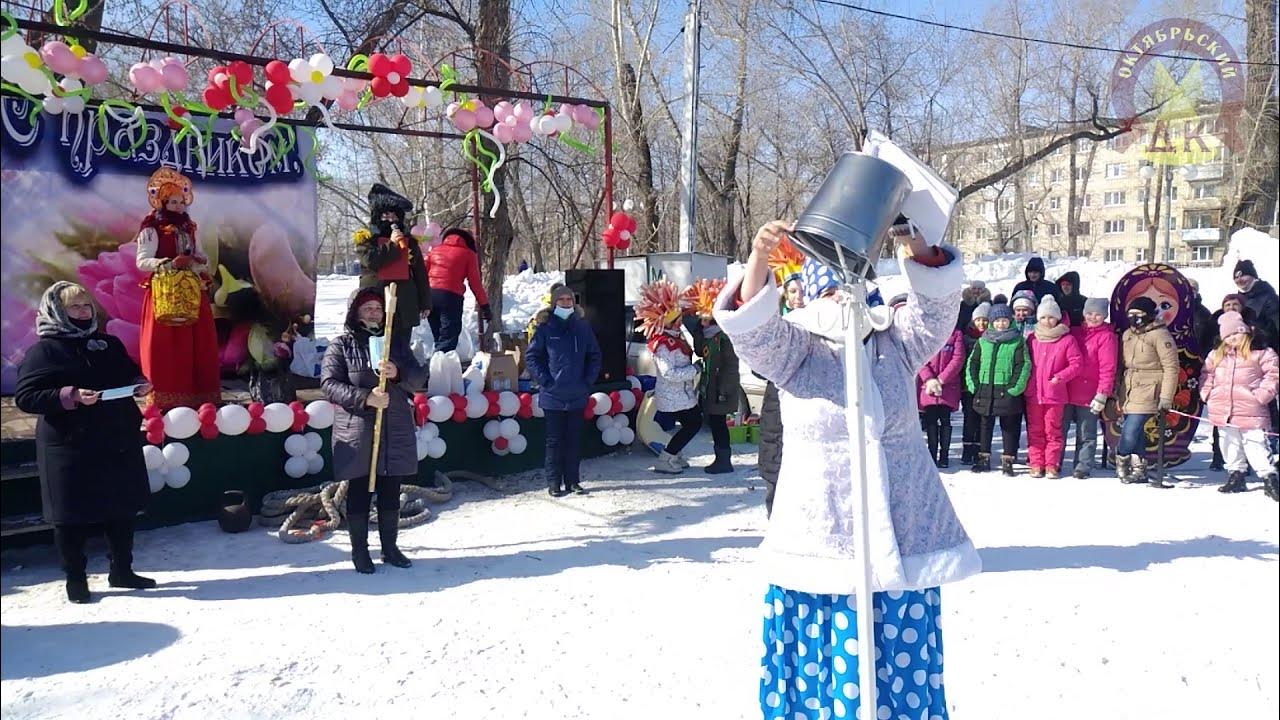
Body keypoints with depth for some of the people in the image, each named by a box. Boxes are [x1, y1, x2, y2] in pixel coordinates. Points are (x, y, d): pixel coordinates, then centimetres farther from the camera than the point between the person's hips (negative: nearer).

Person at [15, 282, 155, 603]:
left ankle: (122, 571, 27)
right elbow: (24, 396, -12)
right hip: (70, 447, -5)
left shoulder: (110, 344, 11)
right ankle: (75, 578, 19)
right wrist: (71, 396, -24)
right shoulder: (43, 351, -6)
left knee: (122, 510, 12)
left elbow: (131, 373, 23)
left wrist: (139, 384, 0)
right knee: (72, 516, 4)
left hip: (119, 442, 5)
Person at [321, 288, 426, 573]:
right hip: (357, 434, -4)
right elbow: (329, 384, -9)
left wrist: (397, 373, -18)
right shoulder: (341, 345, 0)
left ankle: (389, 547, 24)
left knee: (390, 493, 11)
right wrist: (365, 397, -21)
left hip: (394, 433, 4)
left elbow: (419, 378, 4)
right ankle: (359, 549, 17)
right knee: (359, 492, 5)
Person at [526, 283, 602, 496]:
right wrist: (545, 381, -8)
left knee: (573, 440, 10)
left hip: (577, 396, 3)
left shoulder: (582, 326, 4)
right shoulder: (546, 328, -4)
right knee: (554, 441, 4)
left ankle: (573, 480, 18)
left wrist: (588, 380, 2)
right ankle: (554, 483, 11)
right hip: (553, 396, -3)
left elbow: (594, 355, 12)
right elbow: (531, 357, -2)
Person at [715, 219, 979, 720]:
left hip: (901, 539, 3)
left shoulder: (896, 340, 8)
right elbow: (751, 326, -17)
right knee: (824, 662, 5)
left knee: (901, 664, 10)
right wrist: (758, 257, -32)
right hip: (823, 541, -2)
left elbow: (938, 298, -5)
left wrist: (915, 241, -20)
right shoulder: (797, 347, 0)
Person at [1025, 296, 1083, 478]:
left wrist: (1061, 377, -14)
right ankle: (1036, 464, 12)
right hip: (1033, 393, 3)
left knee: (1053, 429, 2)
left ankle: (1051, 464, 10)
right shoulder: (1032, 339, 7)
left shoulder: (1067, 339, -2)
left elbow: (1077, 363, -3)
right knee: (1035, 430, 6)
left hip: (1055, 393, -3)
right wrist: (1025, 382, 4)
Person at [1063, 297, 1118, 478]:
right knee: (1059, 430, 10)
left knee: (1086, 435, 4)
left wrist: (1102, 395, -17)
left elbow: (1108, 369, -11)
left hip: (1089, 395, -5)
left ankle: (1083, 467, 10)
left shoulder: (1106, 336, -5)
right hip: (1067, 392, 5)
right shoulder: (1075, 332, 12)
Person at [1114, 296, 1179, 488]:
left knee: (1130, 432, -13)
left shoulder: (1159, 335, -8)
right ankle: (1139, 470, 20)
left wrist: (1166, 398, -15)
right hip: (1129, 391, 7)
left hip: (1147, 393, -7)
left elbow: (1171, 368, -11)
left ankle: (1122, 461, 10)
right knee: (1136, 433, 10)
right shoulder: (1128, 335, 14)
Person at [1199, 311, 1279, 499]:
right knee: (1231, 445, 13)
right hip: (1223, 411, 5)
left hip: (1250, 412, -5)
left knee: (1256, 445, -6)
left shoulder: (1261, 353, -4)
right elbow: (1207, 375, 21)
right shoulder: (1217, 355, 12)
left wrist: (1261, 395, -14)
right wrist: (1207, 393, 7)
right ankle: (1236, 475, 25)